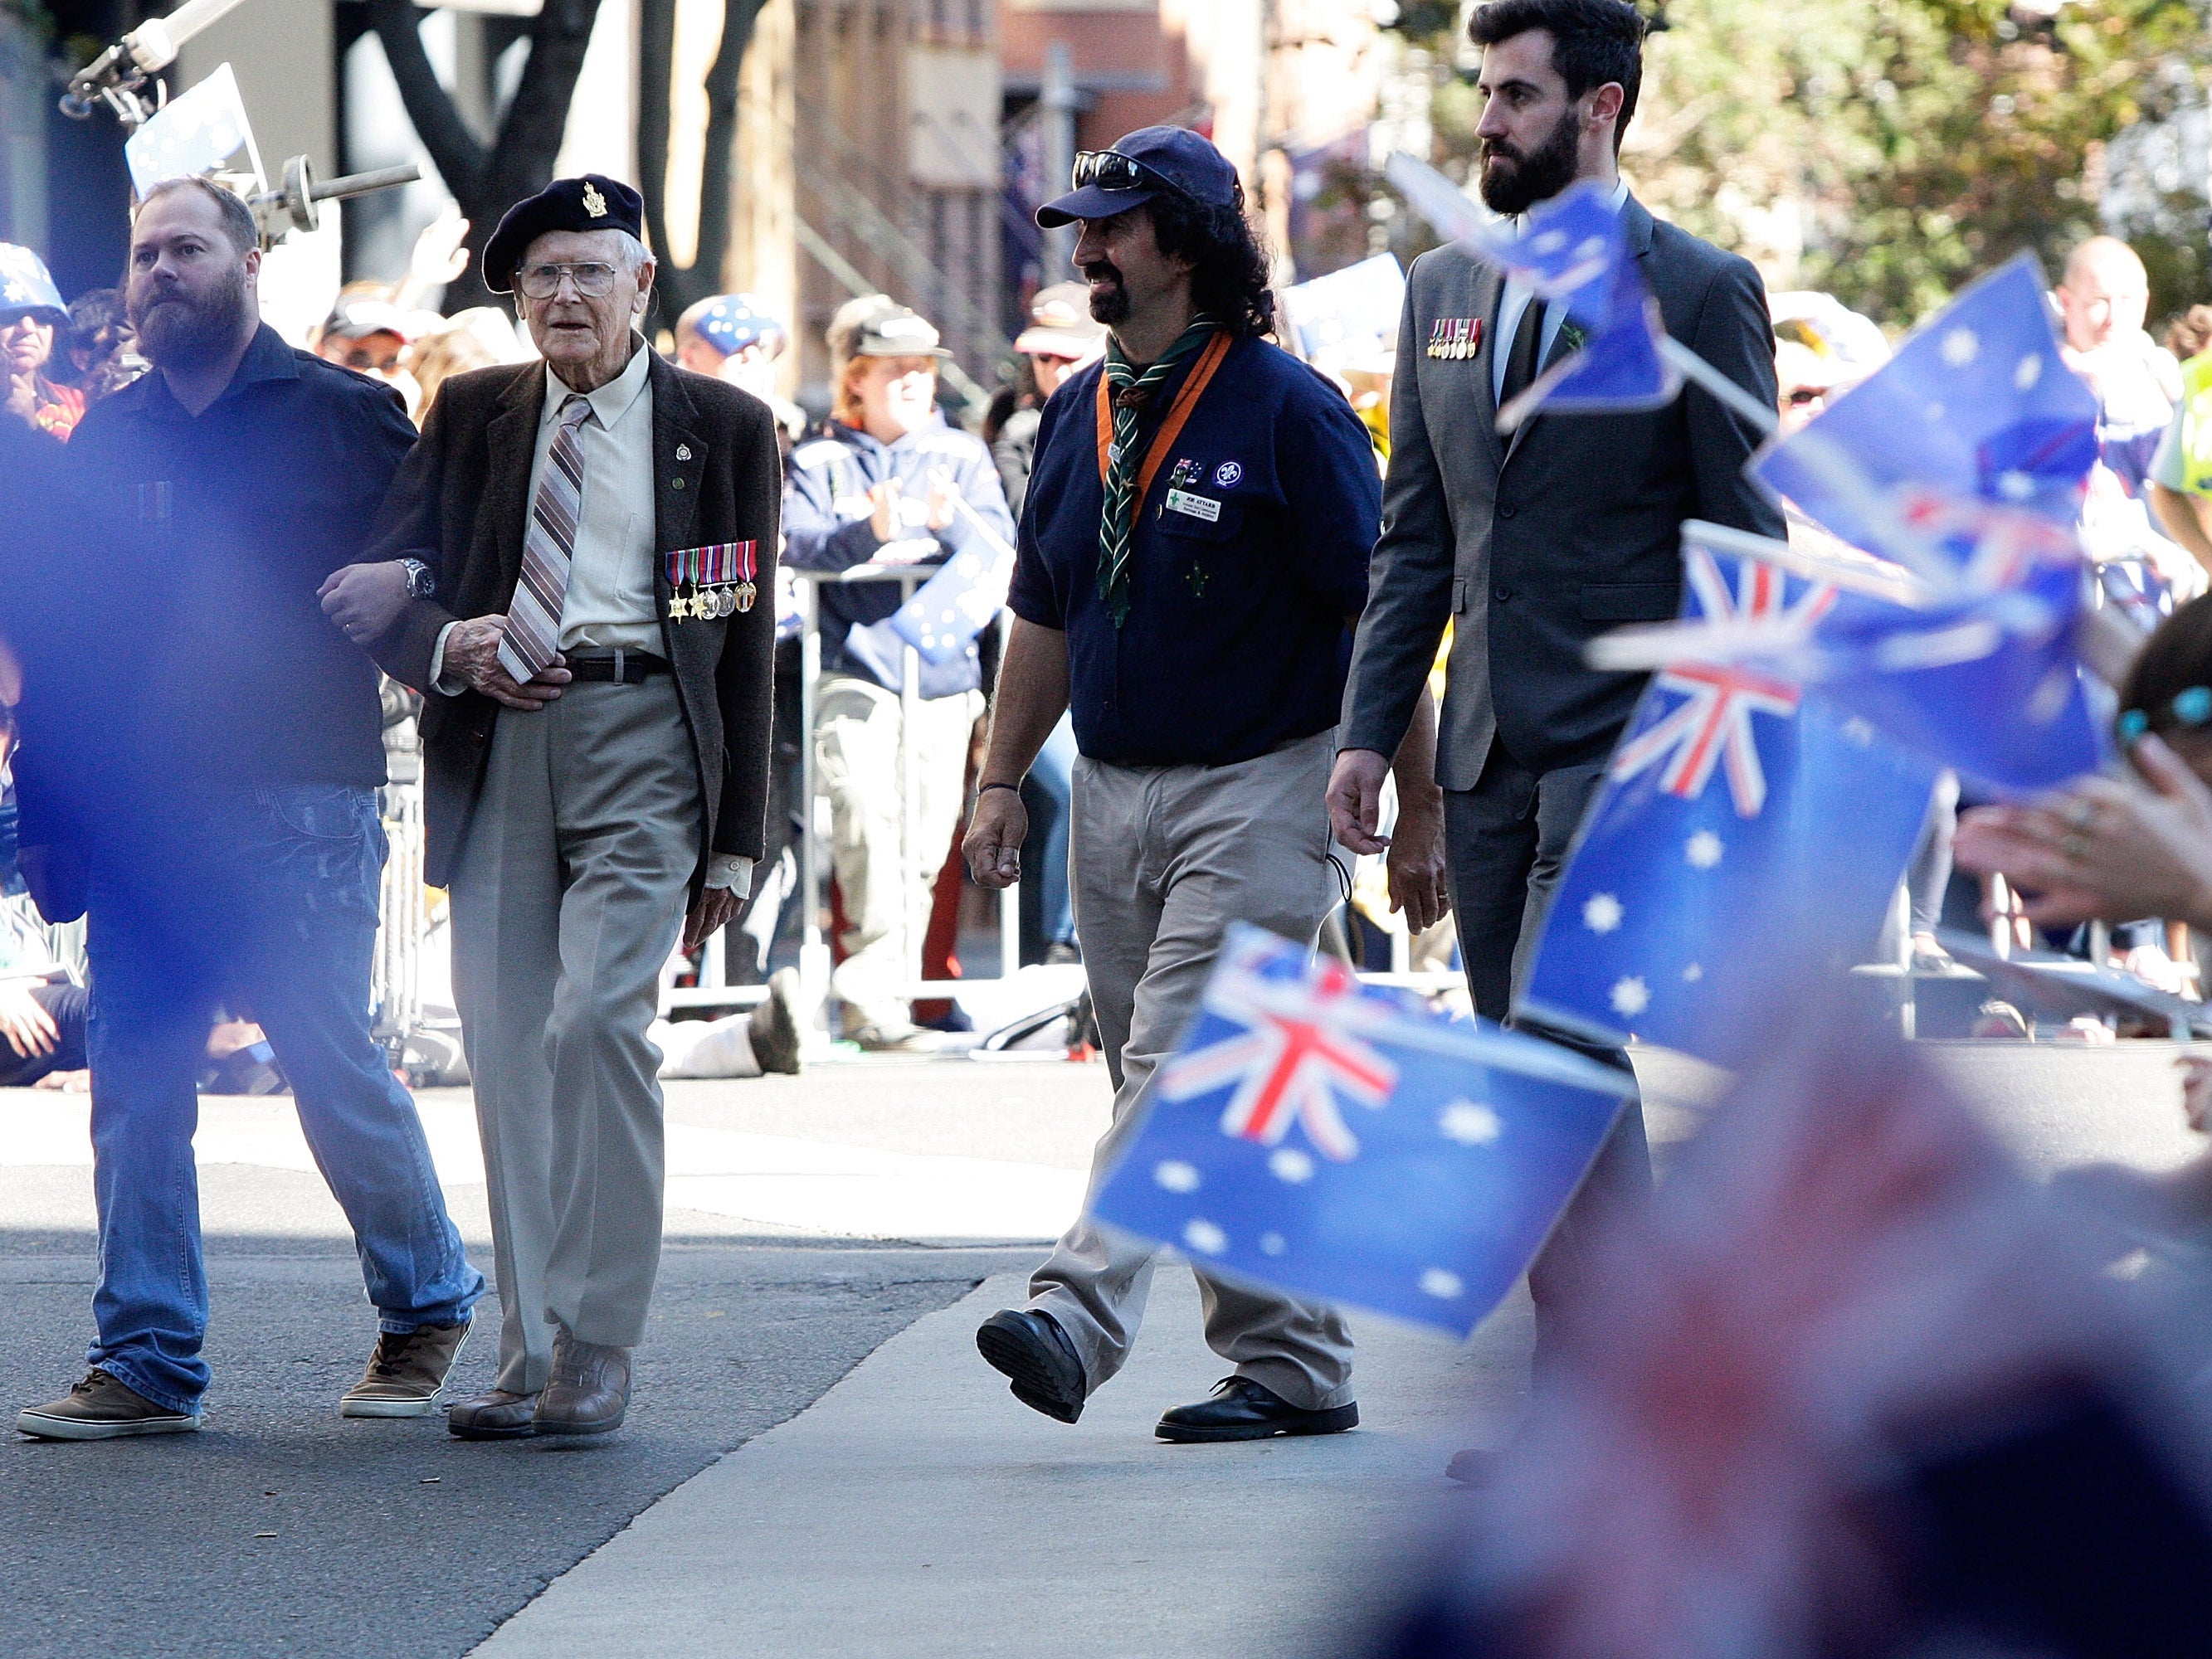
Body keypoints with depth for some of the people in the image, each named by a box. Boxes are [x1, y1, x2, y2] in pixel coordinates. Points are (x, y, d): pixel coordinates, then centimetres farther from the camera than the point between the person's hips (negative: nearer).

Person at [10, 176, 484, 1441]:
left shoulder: (342, 417, 2)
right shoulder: (108, 438, 15)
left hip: (298, 809, -4)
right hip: (138, 809, 5)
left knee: (334, 1070, -3)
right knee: (136, 1086, 1)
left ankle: (429, 1302, 18)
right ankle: (147, 1365, 5)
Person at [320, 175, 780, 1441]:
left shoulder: (724, 428, 9)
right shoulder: (473, 414, 15)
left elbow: (747, 645, 7)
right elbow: (375, 588, 14)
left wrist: (735, 842, 2)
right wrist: (449, 647, -9)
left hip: (644, 736, -3)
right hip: (498, 740, 3)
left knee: (600, 1017, -18)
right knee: (509, 1052, 1)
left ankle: (598, 1350, -12)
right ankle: (534, 1357, 6)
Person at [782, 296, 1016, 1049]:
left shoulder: (962, 457, 16)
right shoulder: (817, 463, 11)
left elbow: (1003, 551, 3)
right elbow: (796, 546, -6)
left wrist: (951, 524, -18)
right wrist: (866, 535, -25)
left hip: (944, 675, 3)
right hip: (854, 669, -3)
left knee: (924, 842, -4)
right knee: (864, 802, -24)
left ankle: (870, 994, 5)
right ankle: (879, 987, -25)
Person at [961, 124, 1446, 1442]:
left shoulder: (1285, 411, -9)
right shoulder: (1080, 415, 13)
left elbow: (1378, 615, -9)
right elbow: (1045, 619, 20)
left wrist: (1419, 807, -11)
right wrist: (1002, 780, 11)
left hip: (1259, 790, -8)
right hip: (1114, 794, 8)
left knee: (1184, 1066, -17)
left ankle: (1078, 1321, -29)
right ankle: (1296, 1366, 15)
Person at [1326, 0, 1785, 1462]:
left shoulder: (1701, 293, -5)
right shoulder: (1445, 291, 14)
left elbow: (1745, 545, -6)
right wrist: (1371, 727, 9)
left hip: (1628, 741, -7)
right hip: (1491, 743, 7)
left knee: (1557, 1045, -16)